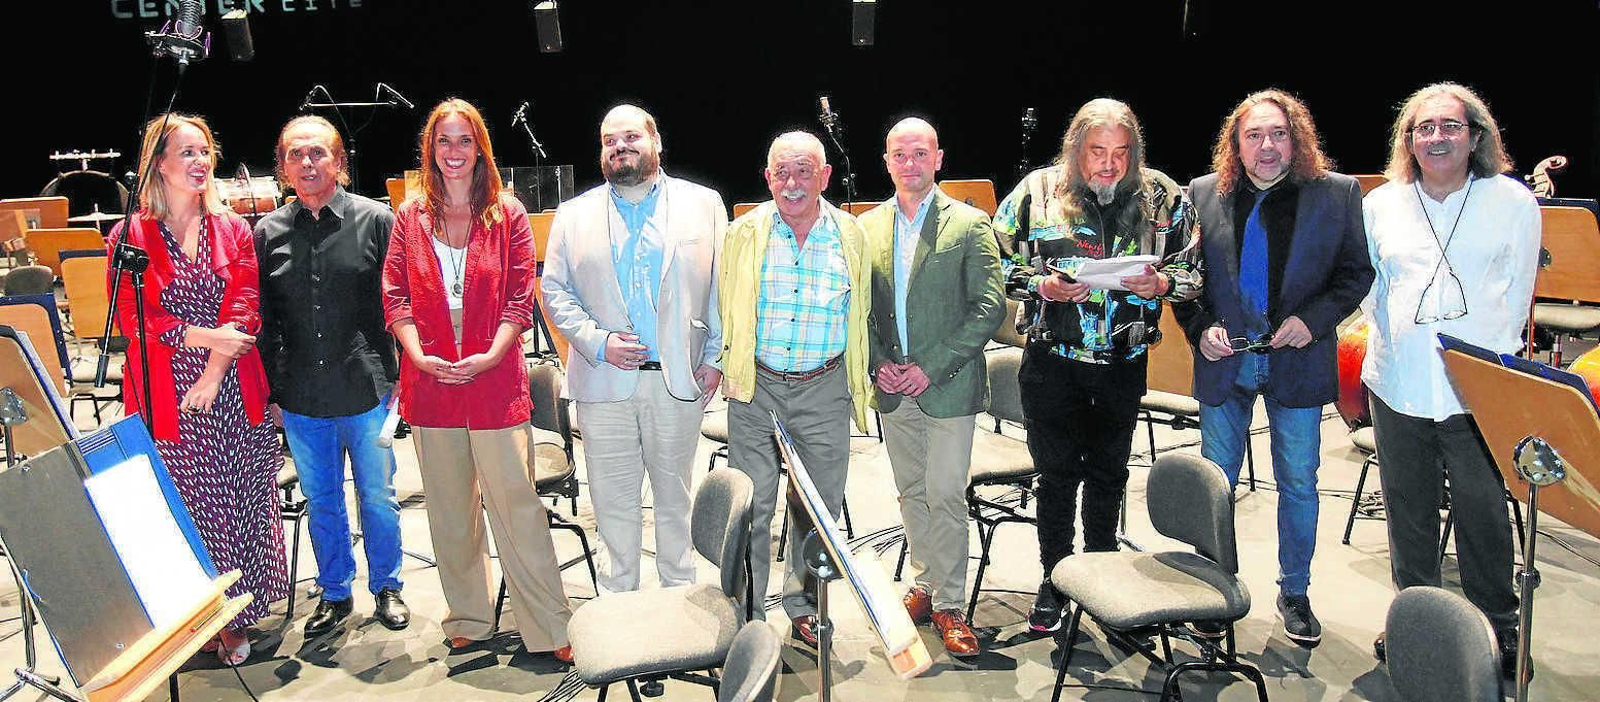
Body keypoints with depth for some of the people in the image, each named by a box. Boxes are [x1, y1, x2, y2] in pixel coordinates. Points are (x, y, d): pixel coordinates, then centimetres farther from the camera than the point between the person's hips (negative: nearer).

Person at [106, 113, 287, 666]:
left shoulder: (234, 230, 8)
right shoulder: (132, 235, 2)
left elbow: (245, 307, -2)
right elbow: (130, 315, -5)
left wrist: (215, 371, -14)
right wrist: (204, 336, -17)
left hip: (233, 391, 2)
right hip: (167, 399, -2)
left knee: (242, 504, 5)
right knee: (188, 506, 3)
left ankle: (238, 615, 19)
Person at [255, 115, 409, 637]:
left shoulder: (376, 220, -4)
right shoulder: (268, 232, 5)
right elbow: (263, 320, 9)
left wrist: (396, 378, -6)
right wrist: (270, 392, 7)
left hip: (366, 390, -3)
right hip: (301, 398, 3)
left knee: (377, 497, 9)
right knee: (321, 502, 14)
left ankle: (386, 587, 28)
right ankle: (335, 594, 31)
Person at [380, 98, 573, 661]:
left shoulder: (508, 214, 4)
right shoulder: (410, 217, 9)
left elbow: (522, 296, -1)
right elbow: (395, 296, 5)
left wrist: (492, 354, -14)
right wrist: (419, 355, -10)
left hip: (496, 382, -3)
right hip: (430, 383, 3)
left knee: (516, 504, -3)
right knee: (449, 510, 12)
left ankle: (550, 628, 6)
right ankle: (468, 618, 28)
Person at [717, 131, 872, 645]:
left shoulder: (850, 236, 3)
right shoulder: (744, 233, 1)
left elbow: (860, 314, 11)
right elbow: (723, 309, 8)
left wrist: (859, 383, 11)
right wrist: (722, 367, 5)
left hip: (824, 391, 1)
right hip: (756, 389, -1)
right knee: (750, 506, 3)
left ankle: (804, 609, 29)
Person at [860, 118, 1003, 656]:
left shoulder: (969, 224, -4)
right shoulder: (868, 227, 7)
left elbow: (990, 306, -9)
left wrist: (932, 367, -14)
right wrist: (877, 362, -5)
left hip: (948, 386, -4)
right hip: (892, 388, 4)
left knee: (945, 497, -3)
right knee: (911, 492, 15)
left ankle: (949, 604, 11)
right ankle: (925, 585, 31)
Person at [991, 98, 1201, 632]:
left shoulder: (1163, 197, 0)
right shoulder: (1037, 191, -4)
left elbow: (1193, 270, 6)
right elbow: (1000, 263, 0)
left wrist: (1162, 283, -15)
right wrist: (1041, 286, -16)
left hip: (1123, 363, 2)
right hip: (1052, 362, -1)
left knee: (1109, 472, 16)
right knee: (1056, 473, 7)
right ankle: (1054, 579, 24)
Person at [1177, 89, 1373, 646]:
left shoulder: (1339, 194, -3)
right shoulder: (1203, 195, 0)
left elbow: (1357, 271, 0)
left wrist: (1314, 319, -14)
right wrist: (1199, 328, -10)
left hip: (1298, 364, -1)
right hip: (1225, 359, 1)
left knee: (1299, 484, 10)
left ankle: (1294, 593, 29)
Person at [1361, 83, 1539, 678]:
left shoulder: (1513, 202, 2)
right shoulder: (1380, 204, 8)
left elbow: (1517, 293, 4)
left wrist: (1491, 356, -2)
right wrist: (1396, 339, 7)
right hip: (1397, 385, 2)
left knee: (1483, 512, 4)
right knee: (1407, 511, 12)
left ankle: (1498, 628, 22)